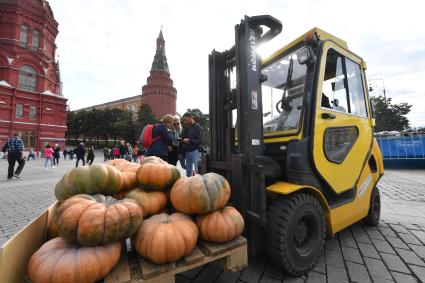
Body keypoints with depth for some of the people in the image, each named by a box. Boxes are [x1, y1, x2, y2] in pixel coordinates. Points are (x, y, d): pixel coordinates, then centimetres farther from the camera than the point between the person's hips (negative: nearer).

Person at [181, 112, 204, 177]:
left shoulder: (198, 127, -4)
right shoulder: (186, 128, 16)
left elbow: (200, 141, -12)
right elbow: (183, 138, 24)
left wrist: (189, 140, -14)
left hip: (195, 151, -6)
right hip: (187, 152, 7)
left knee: (195, 171, -8)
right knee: (188, 171, 10)